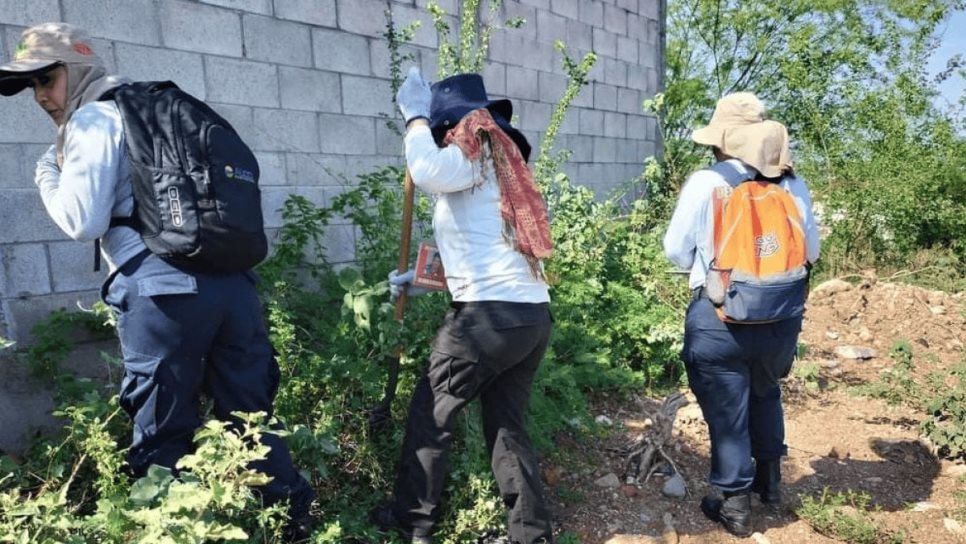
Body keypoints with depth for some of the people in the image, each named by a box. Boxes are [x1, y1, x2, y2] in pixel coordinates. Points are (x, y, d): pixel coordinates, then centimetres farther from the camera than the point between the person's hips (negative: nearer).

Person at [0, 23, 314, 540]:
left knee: (161, 436, 6)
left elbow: (82, 220, -4)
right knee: (249, 414, 15)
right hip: (232, 280, 7)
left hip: (164, 291, -7)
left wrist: (47, 174, 12)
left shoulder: (94, 118, 3)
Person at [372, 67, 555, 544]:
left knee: (430, 413, 8)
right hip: (533, 316, 9)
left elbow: (427, 171, -28)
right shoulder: (496, 164, 25)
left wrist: (415, 115, -9)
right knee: (507, 426, 15)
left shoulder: (476, 155, -3)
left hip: (491, 316, -9)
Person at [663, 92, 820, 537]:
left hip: (719, 319, -4)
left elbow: (676, 252, -6)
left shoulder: (704, 183, -12)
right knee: (765, 393, 29)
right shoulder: (793, 184, 0)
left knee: (727, 410, 11)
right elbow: (811, 252, 8)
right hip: (782, 316, 5)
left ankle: (735, 506, 24)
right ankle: (770, 480, 44)